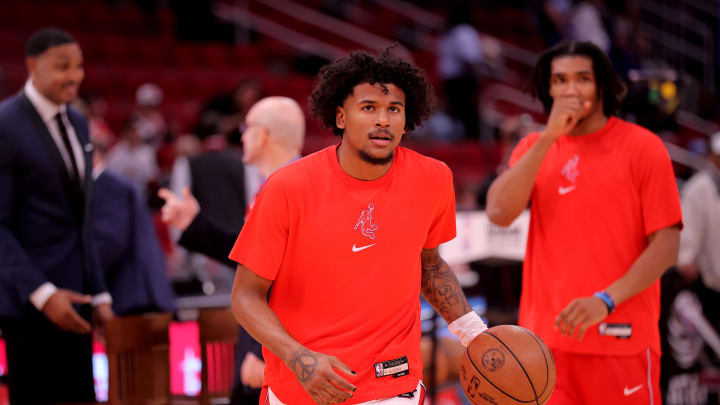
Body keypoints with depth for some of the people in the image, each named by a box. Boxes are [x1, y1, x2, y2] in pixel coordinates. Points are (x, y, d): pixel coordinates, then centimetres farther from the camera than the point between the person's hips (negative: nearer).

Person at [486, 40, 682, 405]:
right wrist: (549, 136, -9)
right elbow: (499, 213, -6)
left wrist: (606, 300, -17)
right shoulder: (534, 148, 11)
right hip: (546, 338, 3)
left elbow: (666, 245, -5)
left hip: (621, 338, -3)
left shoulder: (643, 146, -1)